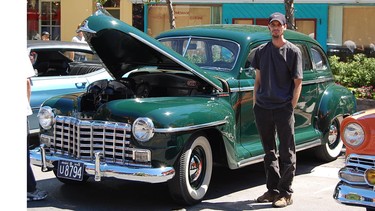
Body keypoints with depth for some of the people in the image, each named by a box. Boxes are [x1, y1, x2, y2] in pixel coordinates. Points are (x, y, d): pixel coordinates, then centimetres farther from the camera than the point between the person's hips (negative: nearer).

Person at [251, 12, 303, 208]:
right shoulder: (261, 51, 10)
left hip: (283, 109, -4)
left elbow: (298, 83, -3)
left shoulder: (293, 51, -2)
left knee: (286, 153, 2)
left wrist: (291, 107, -9)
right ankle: (272, 189, 22)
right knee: (269, 151, 12)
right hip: (262, 108, 4)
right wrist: (255, 104, 8)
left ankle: (286, 193, 8)